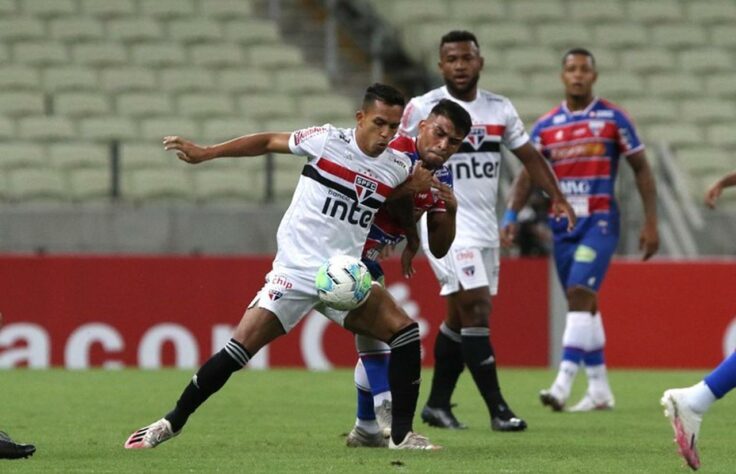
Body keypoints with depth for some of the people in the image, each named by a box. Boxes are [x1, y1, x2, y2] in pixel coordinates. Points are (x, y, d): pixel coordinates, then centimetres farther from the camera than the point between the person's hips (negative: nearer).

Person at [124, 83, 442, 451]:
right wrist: (204, 153, 5)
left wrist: (419, 193, -3)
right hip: (295, 272, -3)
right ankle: (172, 422, 3)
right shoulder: (327, 140, -7)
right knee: (240, 348, -13)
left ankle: (401, 435, -6)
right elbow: (269, 142, 5)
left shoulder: (397, 167, 2)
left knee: (404, 332, -15)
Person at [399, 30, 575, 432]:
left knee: (460, 319, 11)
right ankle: (498, 410, -14)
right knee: (475, 310, -15)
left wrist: (557, 198, 2)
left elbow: (529, 157, 14)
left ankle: (437, 404, 23)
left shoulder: (500, 109, 8)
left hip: (485, 228, 6)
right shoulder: (422, 109, -7)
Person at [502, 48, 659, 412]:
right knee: (583, 303, 9)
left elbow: (641, 169, 3)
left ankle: (563, 383, -26)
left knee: (580, 294, -19)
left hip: (600, 221, -5)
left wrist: (650, 222, -3)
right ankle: (599, 390, 17)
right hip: (563, 223, 5)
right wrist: (511, 215, -7)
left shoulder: (613, 118, -1)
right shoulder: (545, 126, 8)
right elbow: (527, 175, 8)